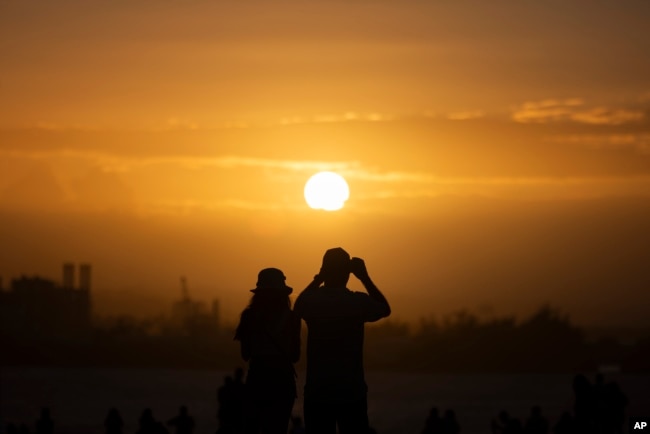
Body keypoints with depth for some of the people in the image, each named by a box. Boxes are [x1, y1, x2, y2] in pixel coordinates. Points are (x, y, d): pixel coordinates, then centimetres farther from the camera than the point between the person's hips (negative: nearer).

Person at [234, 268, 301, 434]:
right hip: (282, 380, -1)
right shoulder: (291, 318, -6)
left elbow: (245, 354, 4)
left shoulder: (250, 316, -3)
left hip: (257, 378, 1)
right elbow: (295, 356, 1)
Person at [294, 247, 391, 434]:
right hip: (352, 393, -1)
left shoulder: (310, 301, -5)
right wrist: (365, 278, 10)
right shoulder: (358, 302, -9)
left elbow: (299, 305, 22)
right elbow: (385, 309, 13)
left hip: (317, 393, 1)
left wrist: (318, 279, 16)